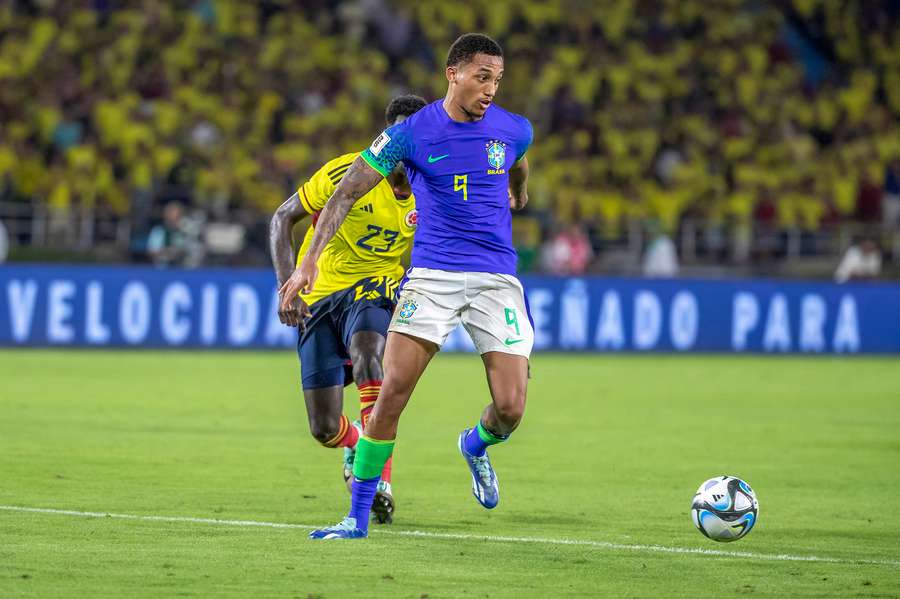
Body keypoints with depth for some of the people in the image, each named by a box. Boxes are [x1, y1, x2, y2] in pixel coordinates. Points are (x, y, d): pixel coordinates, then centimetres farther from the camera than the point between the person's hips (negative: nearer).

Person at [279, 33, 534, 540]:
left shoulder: (515, 130, 1)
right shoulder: (411, 134, -6)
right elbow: (347, 193, -4)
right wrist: (310, 261, -11)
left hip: (497, 279, 2)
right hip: (432, 275, -2)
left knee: (510, 408, -8)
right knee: (393, 389, -12)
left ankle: (476, 446, 30)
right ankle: (358, 516, -2)